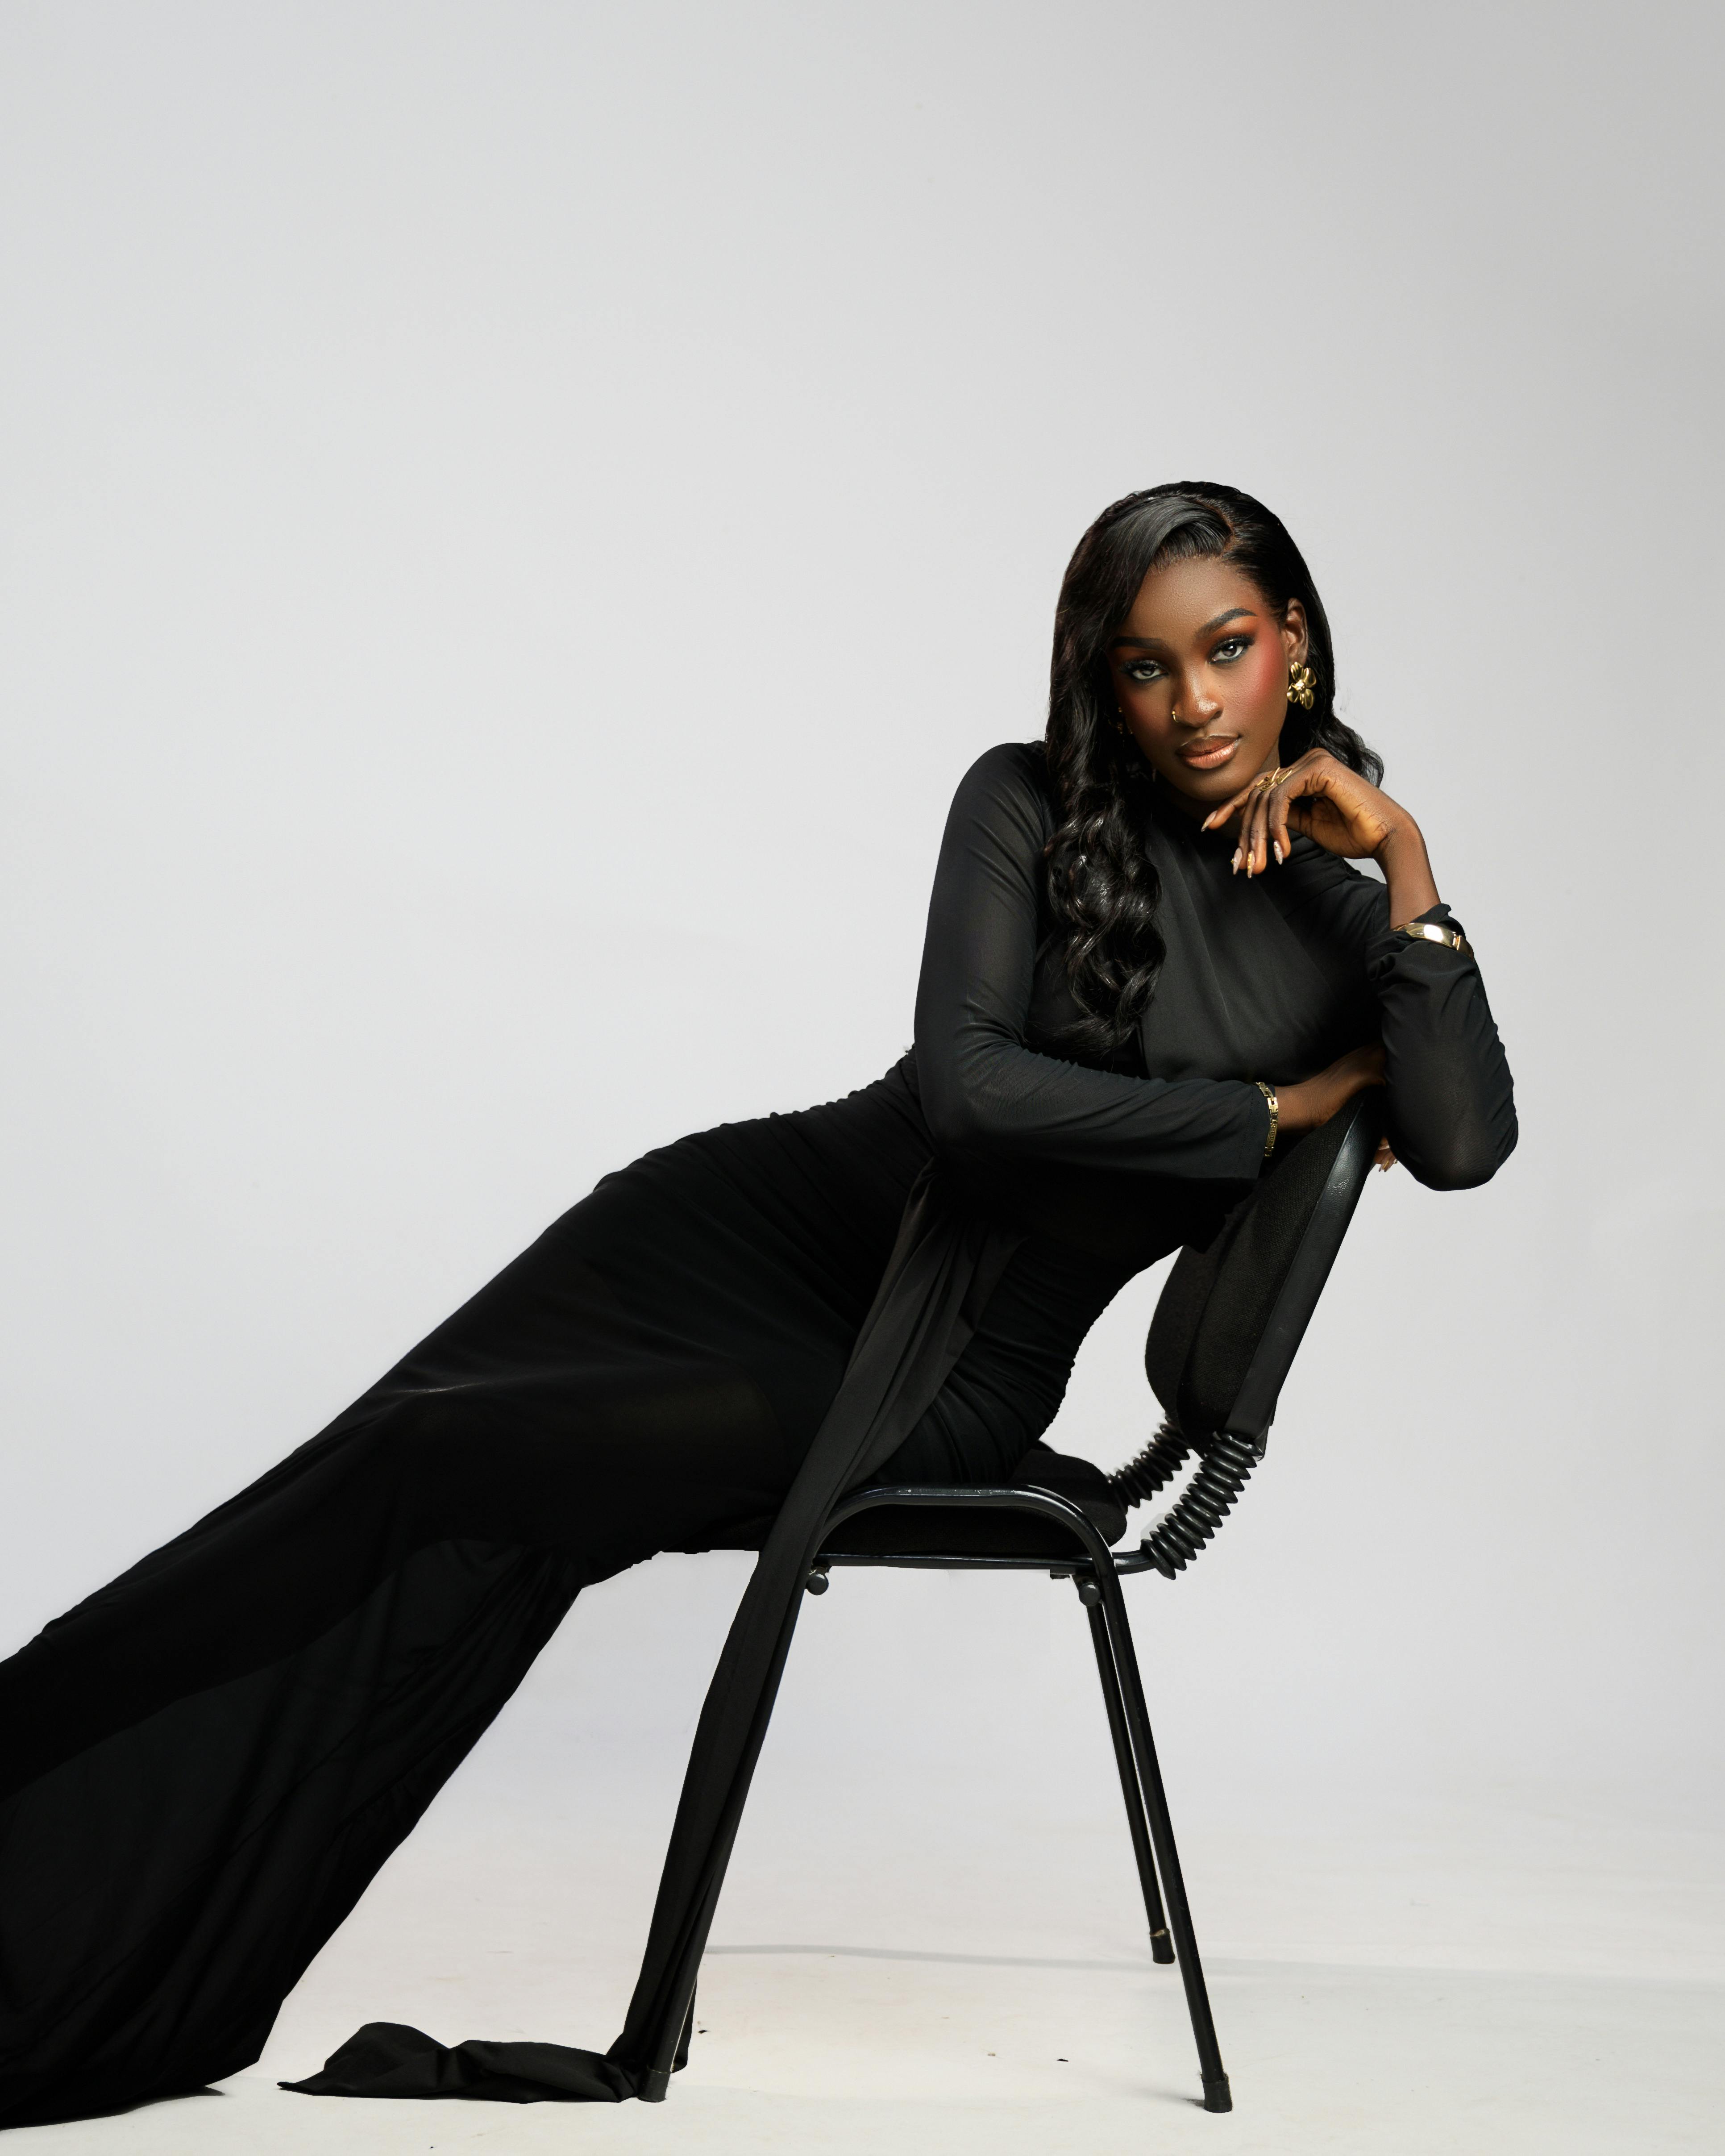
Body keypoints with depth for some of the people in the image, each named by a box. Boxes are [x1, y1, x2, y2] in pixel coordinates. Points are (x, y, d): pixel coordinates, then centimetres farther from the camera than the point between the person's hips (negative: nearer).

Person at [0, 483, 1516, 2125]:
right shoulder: (1030, 806, 2)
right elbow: (965, 1082, -11)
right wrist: (1272, 1114, -7)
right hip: (790, 1209, 3)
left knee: (475, 1481, -21)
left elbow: (1463, 1145, -15)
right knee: (384, 1461, -18)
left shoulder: (1347, 928, 4)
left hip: (955, 1382, -3)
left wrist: (1406, 871, -13)